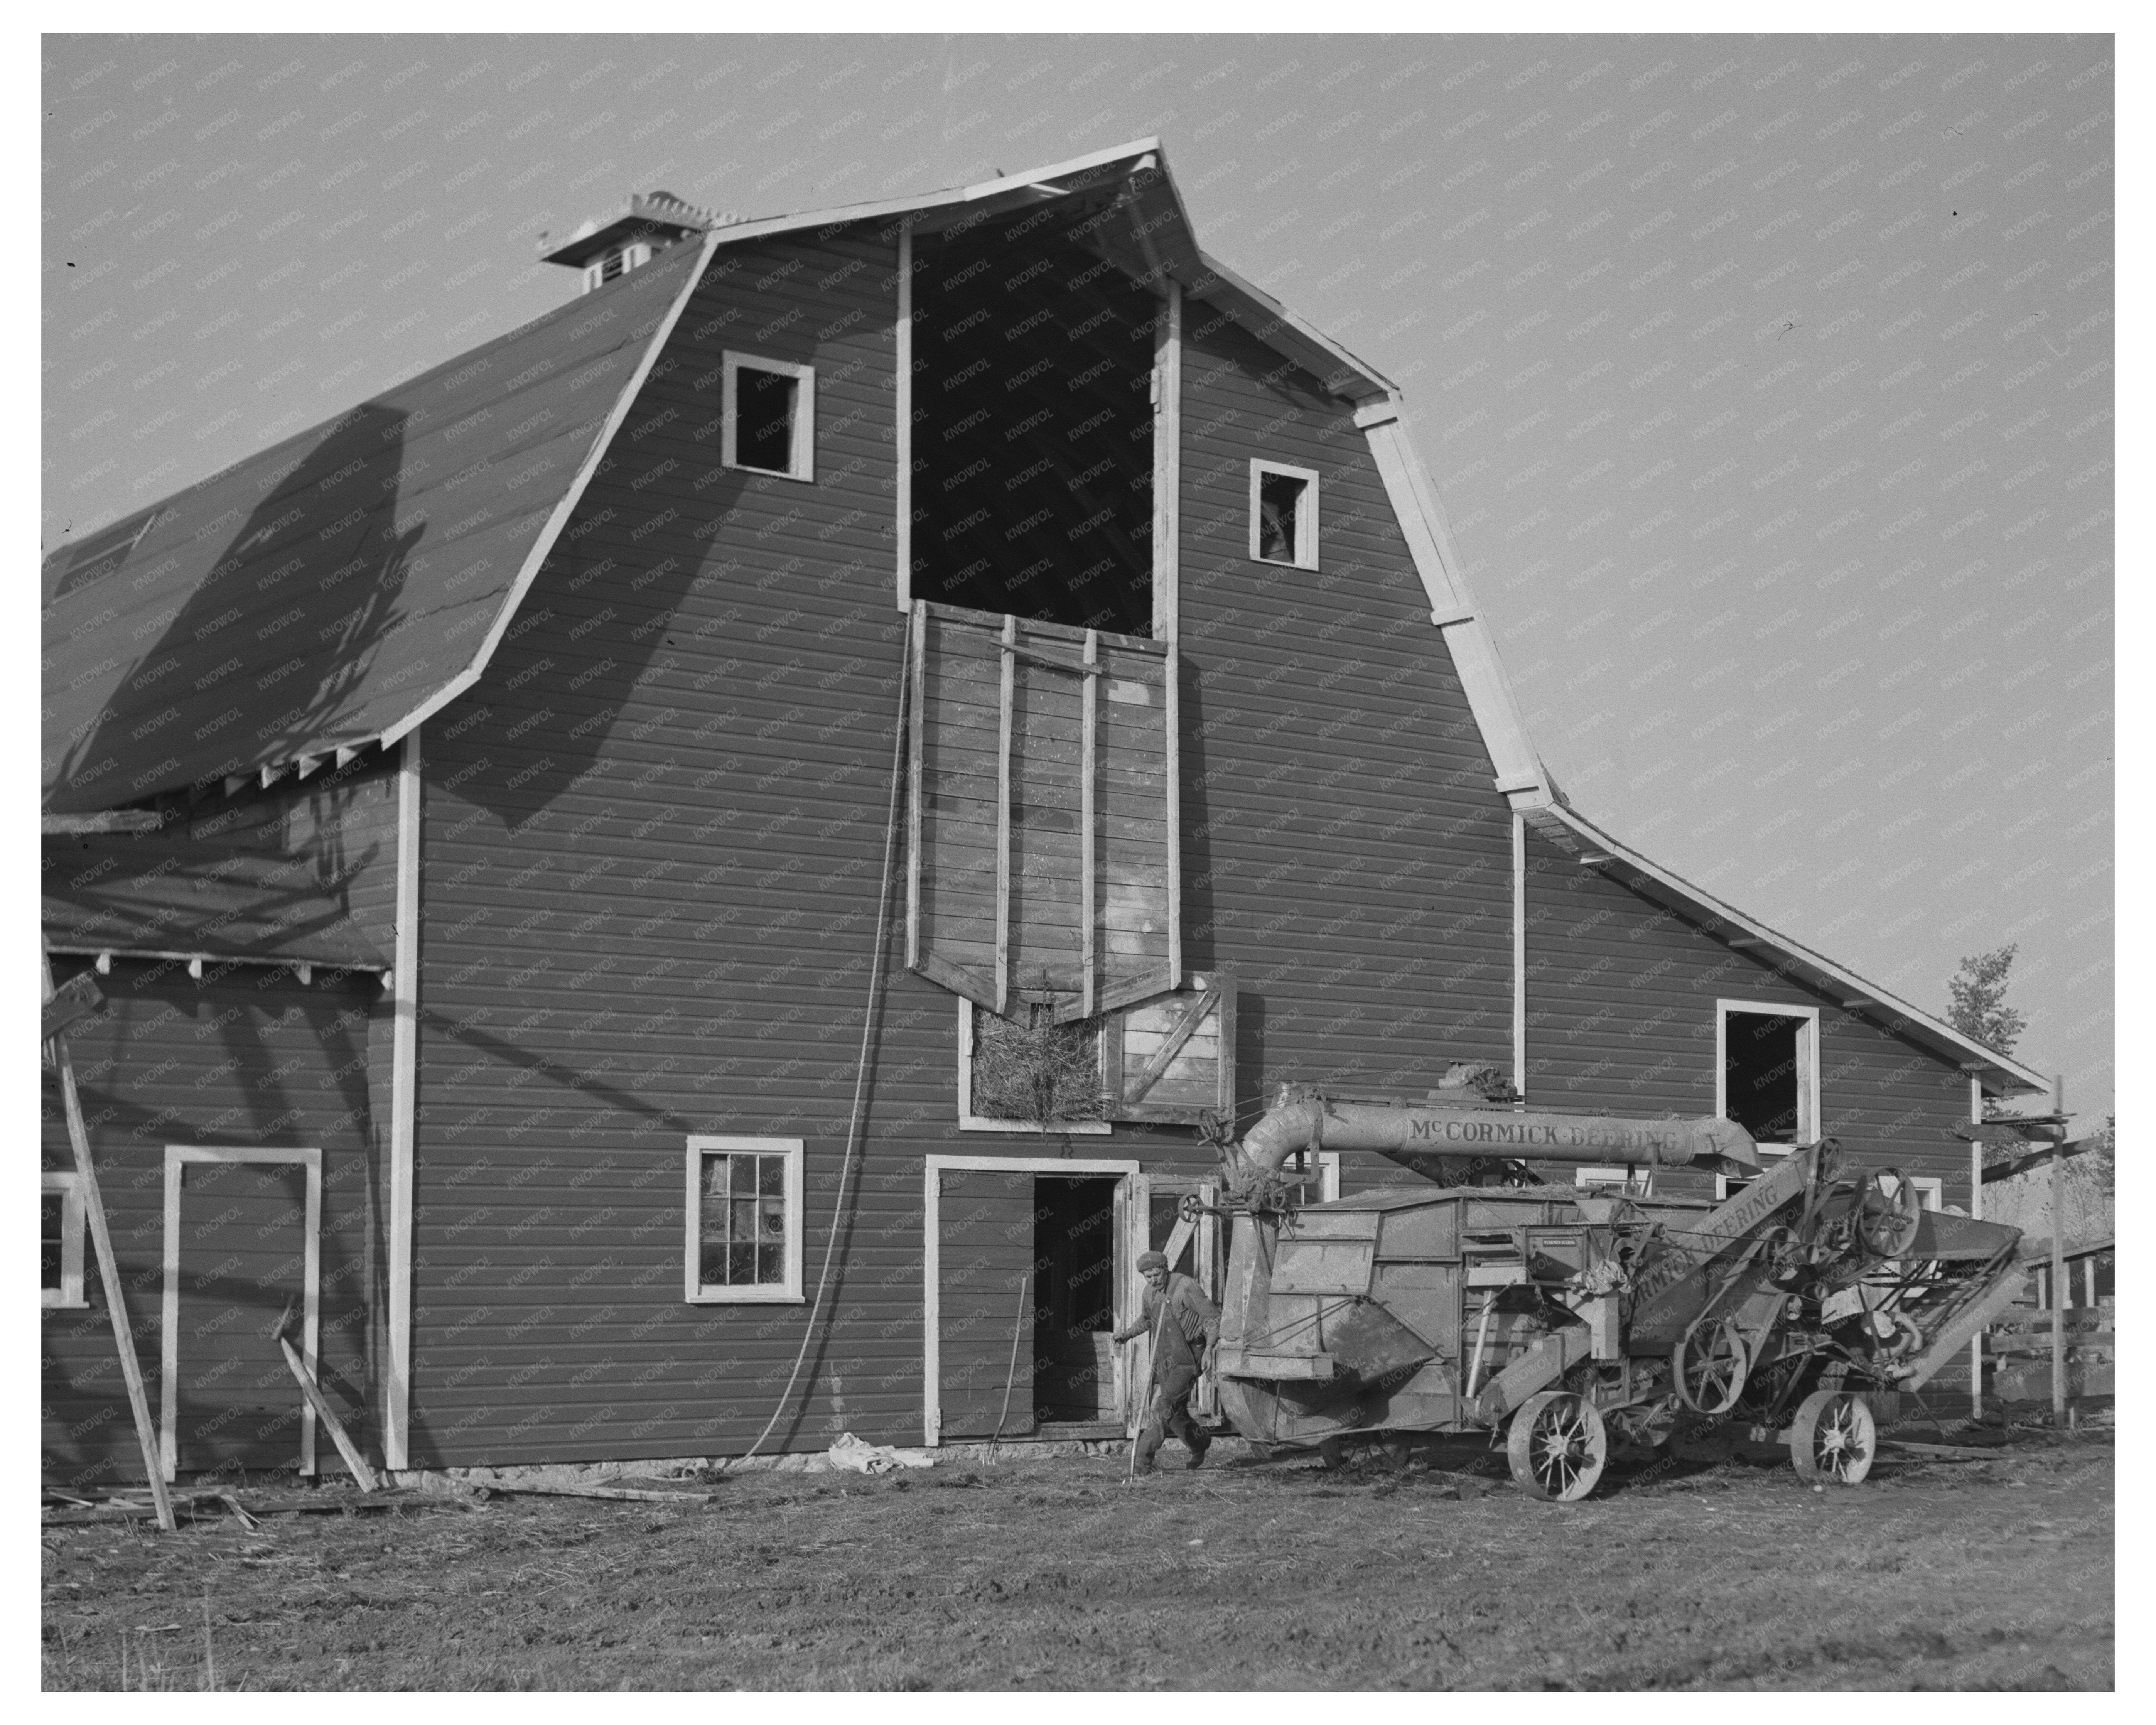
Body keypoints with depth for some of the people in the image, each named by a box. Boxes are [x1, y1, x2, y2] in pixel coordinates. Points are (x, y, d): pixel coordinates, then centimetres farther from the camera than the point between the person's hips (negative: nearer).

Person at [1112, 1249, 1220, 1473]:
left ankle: (1144, 1456, -23)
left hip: (1188, 1359, -7)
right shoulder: (1150, 1291, 7)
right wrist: (1128, 1334, 11)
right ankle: (1199, 1444, 36)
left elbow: (1213, 1318, -11)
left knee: (1164, 1405, -19)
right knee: (1176, 1412, 11)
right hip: (1164, 1360, 7)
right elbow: (1146, 1320, 27)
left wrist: (1209, 1350, -21)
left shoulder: (1186, 1287, -14)